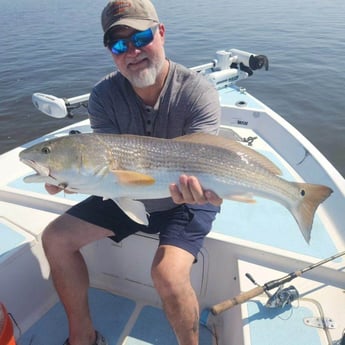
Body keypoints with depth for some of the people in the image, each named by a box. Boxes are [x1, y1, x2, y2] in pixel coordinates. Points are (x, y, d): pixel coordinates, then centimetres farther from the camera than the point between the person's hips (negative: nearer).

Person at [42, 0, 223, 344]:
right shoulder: (104, 96, -9)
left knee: (167, 273, -29)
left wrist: (194, 184, -52)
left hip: (184, 202, -4)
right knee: (55, 238, -1)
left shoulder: (198, 92, -20)